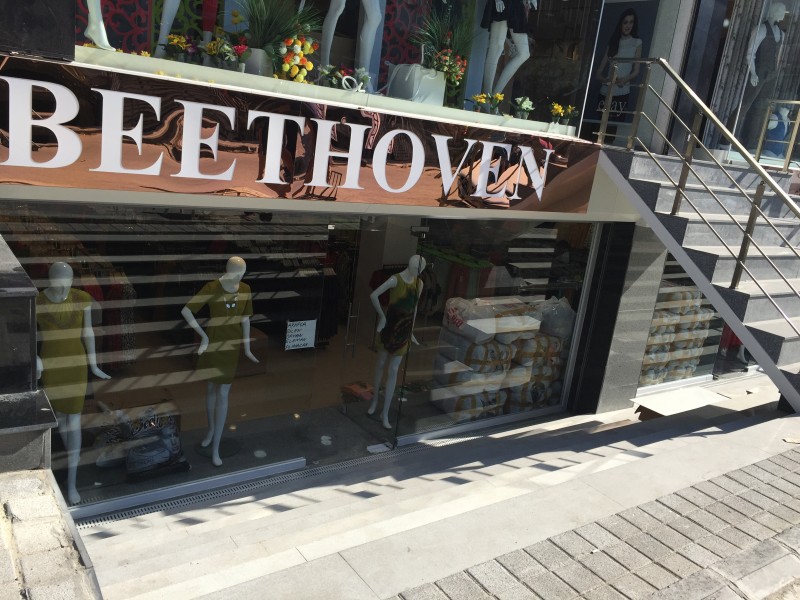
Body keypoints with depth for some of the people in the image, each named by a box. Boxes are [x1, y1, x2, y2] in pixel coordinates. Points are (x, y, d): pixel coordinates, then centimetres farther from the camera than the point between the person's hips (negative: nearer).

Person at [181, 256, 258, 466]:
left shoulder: (245, 290, -6)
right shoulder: (211, 288, -16)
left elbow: (245, 319, 3)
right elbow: (185, 311, -16)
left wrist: (247, 348, 7)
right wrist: (203, 335, -16)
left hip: (231, 346, 1)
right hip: (212, 343, -1)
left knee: (222, 394, 2)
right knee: (211, 388, 17)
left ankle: (215, 447, 10)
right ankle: (211, 430, 42)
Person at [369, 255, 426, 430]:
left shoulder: (419, 284, 2)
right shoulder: (395, 280, -16)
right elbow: (373, 295, -20)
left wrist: (411, 332, 14)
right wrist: (381, 316, -13)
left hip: (404, 330, 3)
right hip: (390, 325, -3)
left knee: (393, 370, 3)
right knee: (381, 364, 14)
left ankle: (385, 414, 10)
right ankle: (375, 400, 37)